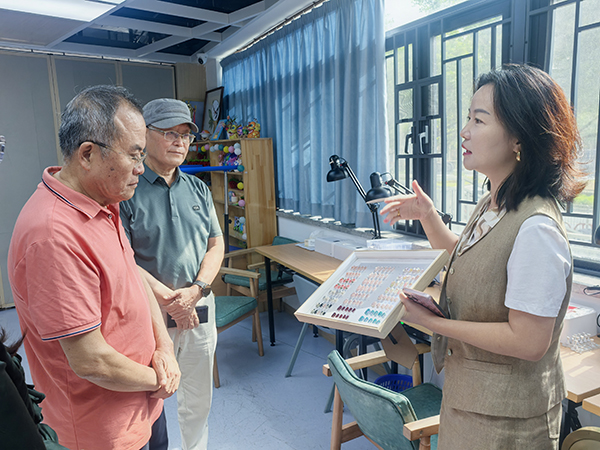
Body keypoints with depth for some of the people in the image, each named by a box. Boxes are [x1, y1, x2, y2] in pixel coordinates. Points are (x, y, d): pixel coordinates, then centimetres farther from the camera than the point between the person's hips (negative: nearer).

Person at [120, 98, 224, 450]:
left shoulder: (198, 189, 8)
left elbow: (216, 244, 6)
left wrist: (196, 290, -9)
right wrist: (170, 300, -16)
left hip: (200, 306, 5)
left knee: (198, 398, 18)